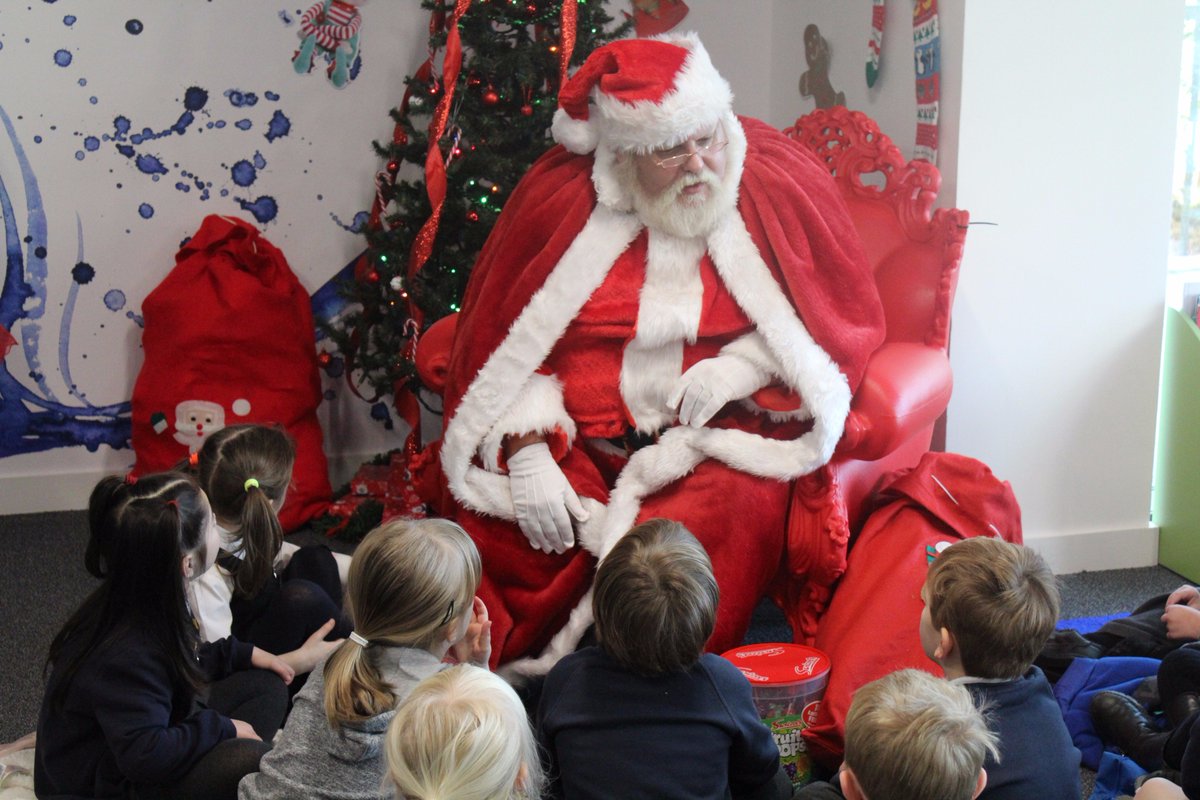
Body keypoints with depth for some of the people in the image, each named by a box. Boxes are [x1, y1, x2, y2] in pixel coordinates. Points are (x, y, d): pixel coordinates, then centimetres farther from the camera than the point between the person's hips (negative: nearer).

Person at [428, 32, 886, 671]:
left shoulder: (780, 182, -2)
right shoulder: (560, 199, -2)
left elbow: (850, 319, 5)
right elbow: (508, 345, 1)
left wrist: (742, 366, -11)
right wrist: (527, 455, -14)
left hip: (717, 431, -1)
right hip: (577, 434, 1)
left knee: (741, 503, -32)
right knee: (495, 517, -23)